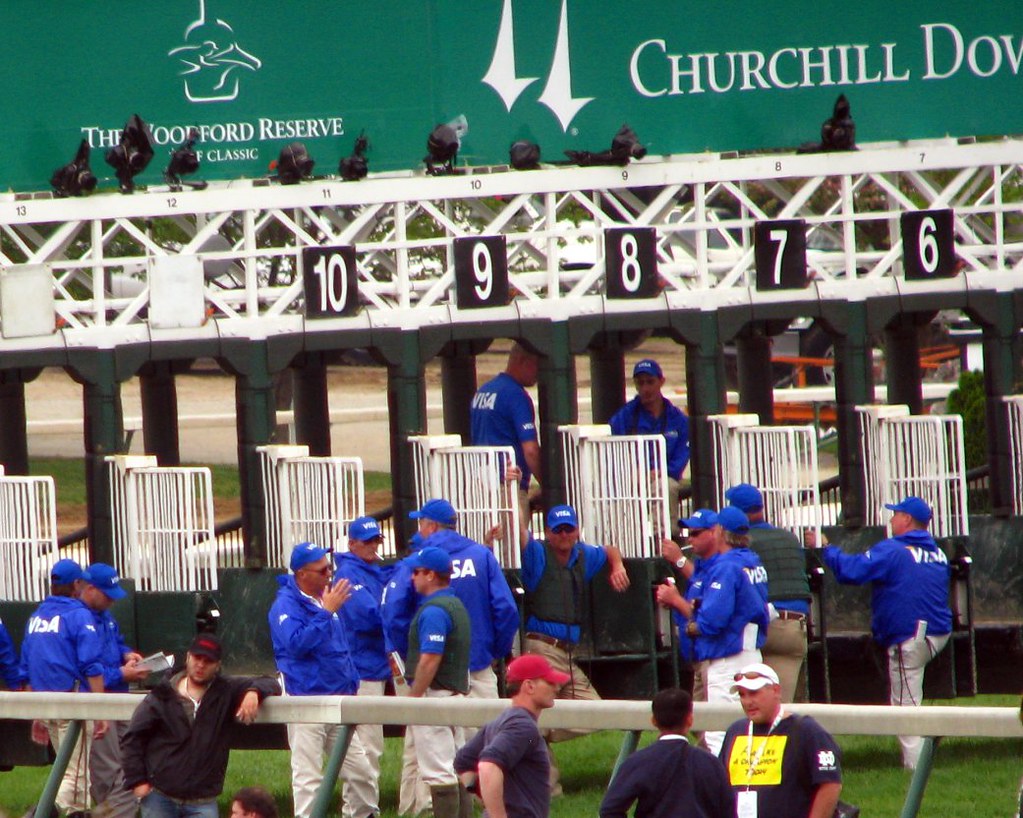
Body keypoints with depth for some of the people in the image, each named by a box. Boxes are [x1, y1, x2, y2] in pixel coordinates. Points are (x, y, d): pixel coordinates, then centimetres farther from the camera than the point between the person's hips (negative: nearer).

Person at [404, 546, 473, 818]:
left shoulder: (434, 610, -16)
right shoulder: (457, 606, 16)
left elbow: (430, 660, -23)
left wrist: (413, 699, -19)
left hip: (434, 693, -10)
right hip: (456, 692, 10)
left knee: (439, 773, -9)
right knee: (455, 771, 13)